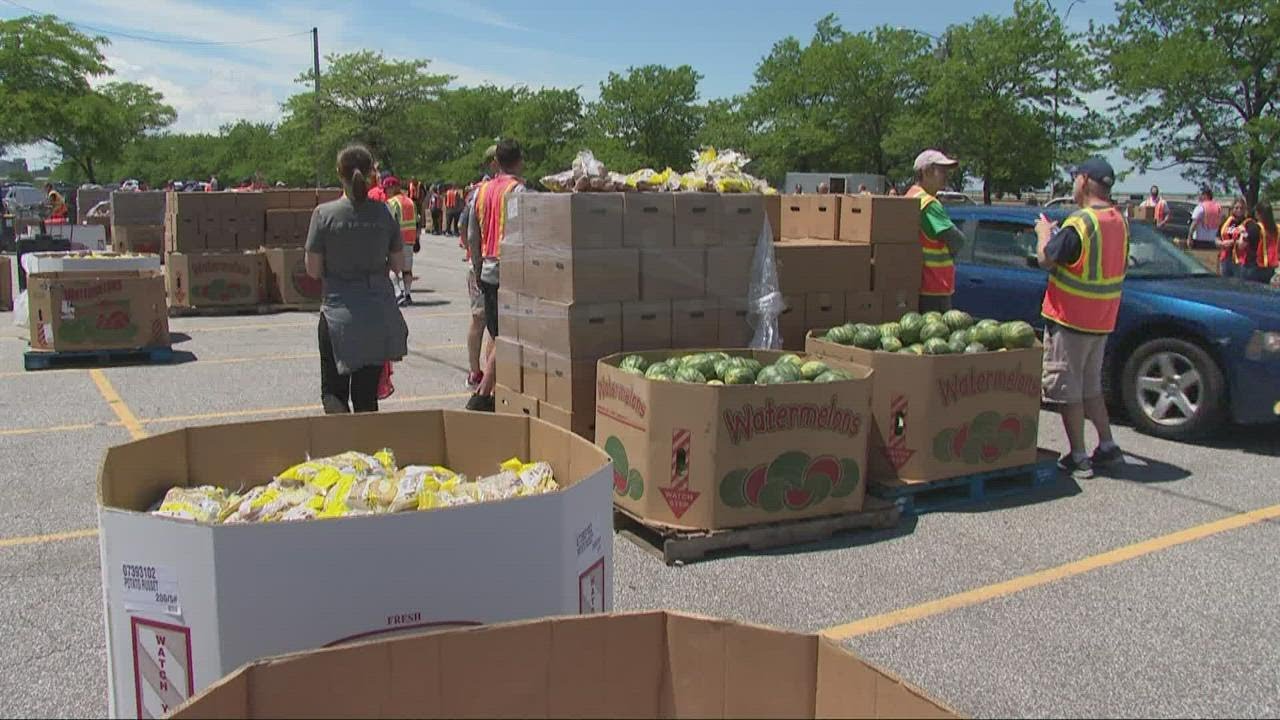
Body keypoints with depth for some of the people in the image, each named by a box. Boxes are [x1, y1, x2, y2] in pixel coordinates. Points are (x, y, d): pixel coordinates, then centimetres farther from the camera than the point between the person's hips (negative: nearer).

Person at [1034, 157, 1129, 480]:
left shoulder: (1080, 223, -20)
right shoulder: (1119, 221, 6)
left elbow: (1045, 259, -15)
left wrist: (1044, 234, 6)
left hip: (1070, 319, -8)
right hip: (1102, 320, 8)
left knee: (1066, 388, 1)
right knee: (1091, 386, 21)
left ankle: (1078, 457, 4)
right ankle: (1107, 446, 22)